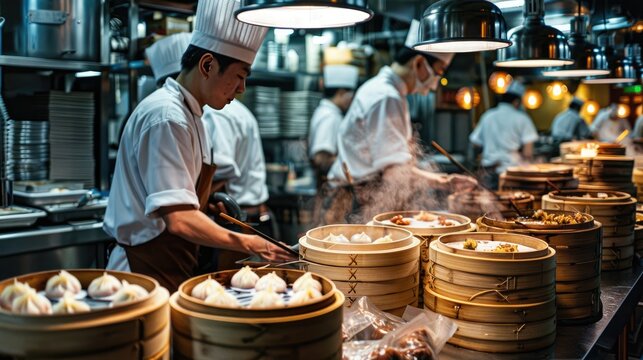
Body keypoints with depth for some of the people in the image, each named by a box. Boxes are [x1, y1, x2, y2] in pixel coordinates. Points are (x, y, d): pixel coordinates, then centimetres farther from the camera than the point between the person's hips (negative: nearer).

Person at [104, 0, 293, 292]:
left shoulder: (185, 113, 12)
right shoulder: (167, 117, -20)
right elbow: (179, 218, -26)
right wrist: (245, 243, -20)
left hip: (167, 269, 9)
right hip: (148, 275, -9)